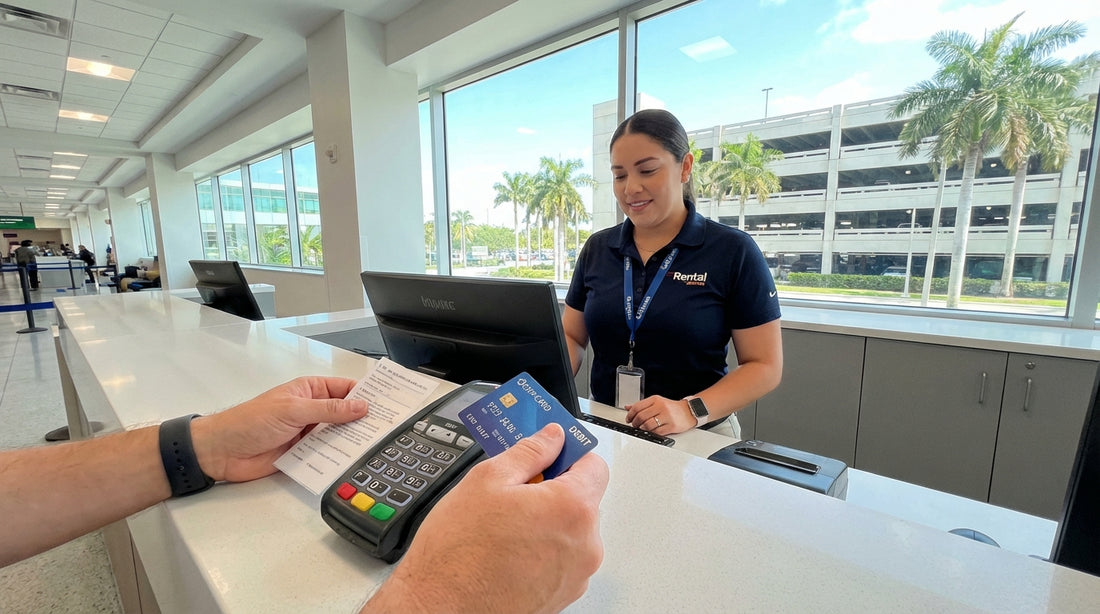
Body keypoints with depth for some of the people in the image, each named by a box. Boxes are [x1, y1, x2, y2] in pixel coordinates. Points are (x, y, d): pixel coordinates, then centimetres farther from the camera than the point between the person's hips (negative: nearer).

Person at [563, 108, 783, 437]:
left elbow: (765, 366, -5)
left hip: (697, 438, -2)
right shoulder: (597, 248, 5)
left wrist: (691, 411, -20)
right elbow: (572, 336, 11)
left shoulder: (733, 251, -6)